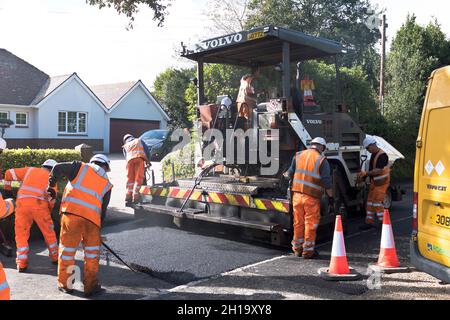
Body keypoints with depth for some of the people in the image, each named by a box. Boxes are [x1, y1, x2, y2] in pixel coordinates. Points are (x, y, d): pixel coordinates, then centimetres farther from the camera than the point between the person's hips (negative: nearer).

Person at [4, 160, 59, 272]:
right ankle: (55, 257, 27)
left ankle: (22, 264, 5)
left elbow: (9, 173, 19)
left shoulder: (29, 170, 22)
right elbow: (52, 198, 8)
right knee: (49, 232, 16)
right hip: (39, 204, -1)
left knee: (21, 234, 11)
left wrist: (7, 187, 35)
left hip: (22, 203, 1)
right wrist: (49, 210, 24)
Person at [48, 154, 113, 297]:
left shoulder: (81, 167, 16)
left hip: (72, 211, -1)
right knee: (92, 252, 14)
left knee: (67, 248, 11)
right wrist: (99, 224, 31)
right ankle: (90, 285, 20)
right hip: (92, 217, 1)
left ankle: (65, 284, 20)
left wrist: (51, 185, 21)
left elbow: (58, 169, 5)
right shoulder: (107, 184, 20)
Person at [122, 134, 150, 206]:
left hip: (130, 159, 1)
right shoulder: (139, 140, 34)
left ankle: (128, 198, -4)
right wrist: (147, 160, 25)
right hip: (140, 158, -1)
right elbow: (146, 149, 20)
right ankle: (135, 197, -14)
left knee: (130, 178, 6)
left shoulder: (125, 146, 35)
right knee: (138, 178, -3)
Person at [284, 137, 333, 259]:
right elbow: (327, 182, -8)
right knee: (311, 224, 6)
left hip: (297, 195, 5)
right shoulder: (322, 160, -6)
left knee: (298, 223, 15)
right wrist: (331, 197, 2)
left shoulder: (298, 156, 6)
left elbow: (290, 174, 13)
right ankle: (308, 251, 12)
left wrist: (285, 175, 35)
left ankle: (297, 249, 25)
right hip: (312, 198, -4)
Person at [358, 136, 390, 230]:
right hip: (374, 182, 9)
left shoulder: (382, 155, -16)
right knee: (370, 201, 9)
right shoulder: (373, 155, 13)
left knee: (377, 202, -8)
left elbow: (378, 170, -24)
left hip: (381, 182, -9)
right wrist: (363, 177, 8)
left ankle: (382, 221, 3)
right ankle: (369, 222, 15)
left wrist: (366, 173, -22)